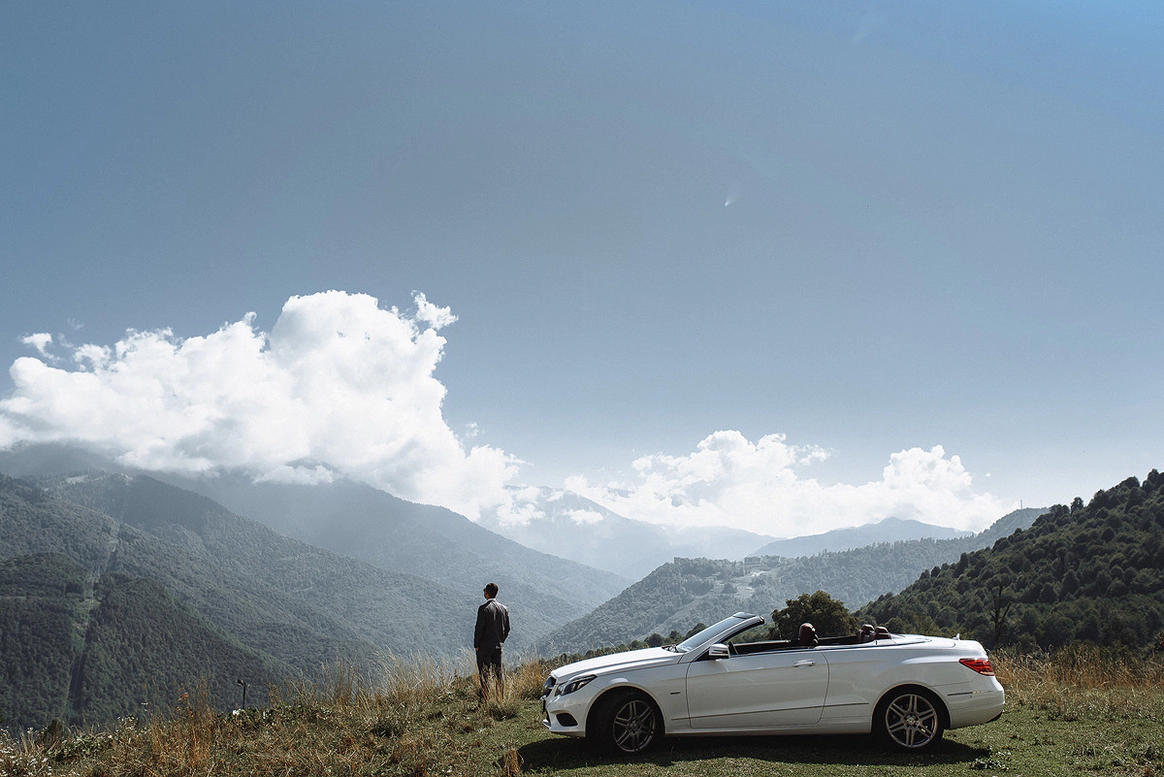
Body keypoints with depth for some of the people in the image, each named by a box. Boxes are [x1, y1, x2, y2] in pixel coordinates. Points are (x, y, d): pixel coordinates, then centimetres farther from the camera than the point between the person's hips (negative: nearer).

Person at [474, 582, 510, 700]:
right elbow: (507, 629, 9)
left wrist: (476, 645, -5)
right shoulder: (504, 608, 4)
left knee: (485, 674, -1)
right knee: (498, 673, 12)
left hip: (484, 646, -5)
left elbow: (479, 628, -15)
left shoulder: (483, 608, -14)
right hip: (498, 646, 6)